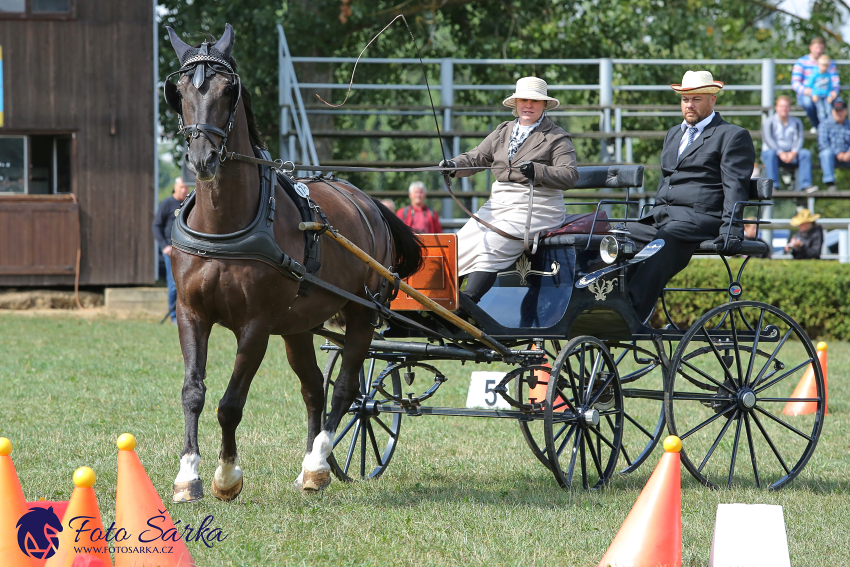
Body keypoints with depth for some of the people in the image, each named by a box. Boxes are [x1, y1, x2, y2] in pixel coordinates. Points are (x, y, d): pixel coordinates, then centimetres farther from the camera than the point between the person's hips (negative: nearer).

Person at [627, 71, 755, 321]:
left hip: (699, 218, -8)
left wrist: (730, 230, -18)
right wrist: (655, 217, 19)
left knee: (663, 242, -36)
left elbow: (735, 187, -5)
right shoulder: (673, 134, 30)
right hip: (662, 217, 8)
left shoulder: (732, 136, 5)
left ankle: (634, 316, -46)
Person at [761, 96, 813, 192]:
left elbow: (799, 139, 0)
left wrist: (793, 152, -21)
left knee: (806, 153, -24)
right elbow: (768, 140, -12)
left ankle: (804, 185, -32)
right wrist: (780, 153, -26)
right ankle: (773, 185, -43)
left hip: (791, 154, 3)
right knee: (771, 153, -37)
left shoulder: (796, 122, 12)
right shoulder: (769, 122, 1)